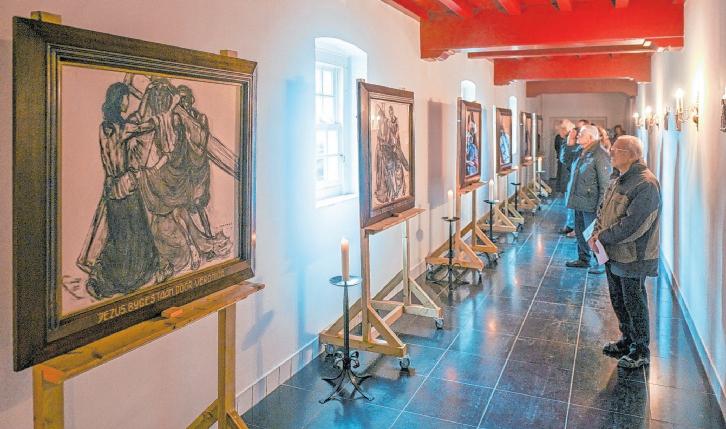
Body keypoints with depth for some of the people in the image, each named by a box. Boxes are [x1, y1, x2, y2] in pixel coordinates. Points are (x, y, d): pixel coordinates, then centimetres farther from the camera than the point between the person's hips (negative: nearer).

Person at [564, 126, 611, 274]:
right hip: (579, 202, 9)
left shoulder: (600, 156, -18)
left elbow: (605, 184, -20)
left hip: (590, 204, -9)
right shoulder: (581, 153, 9)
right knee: (580, 232, 20)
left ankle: (601, 263, 15)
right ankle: (583, 259, 35)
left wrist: (600, 206, -20)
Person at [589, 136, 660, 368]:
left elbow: (632, 225, -27)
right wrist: (597, 233, -3)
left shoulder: (646, 184, -22)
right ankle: (627, 340, 39)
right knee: (618, 301, 21)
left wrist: (602, 237, -17)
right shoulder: (619, 180, 7)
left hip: (632, 257, -9)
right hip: (613, 253, 9)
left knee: (635, 304, 6)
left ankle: (641, 351, 24)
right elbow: (603, 210, 14)